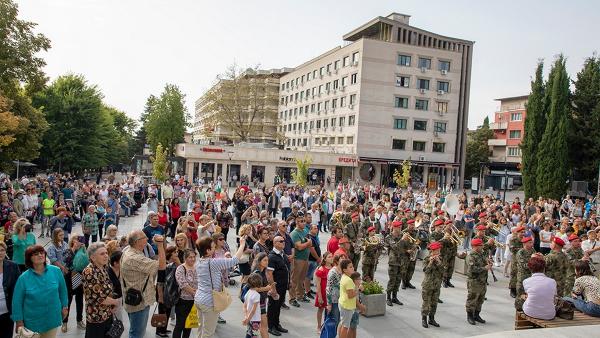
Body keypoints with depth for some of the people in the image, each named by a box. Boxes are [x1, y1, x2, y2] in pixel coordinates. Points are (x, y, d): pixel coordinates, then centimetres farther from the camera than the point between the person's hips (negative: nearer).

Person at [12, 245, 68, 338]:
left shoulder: (56, 271, -6)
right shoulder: (23, 278, -11)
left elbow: (62, 290, 5)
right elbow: (17, 301, -5)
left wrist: (64, 306, 8)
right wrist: (19, 321, -4)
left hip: (52, 319, 2)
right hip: (32, 321, -2)